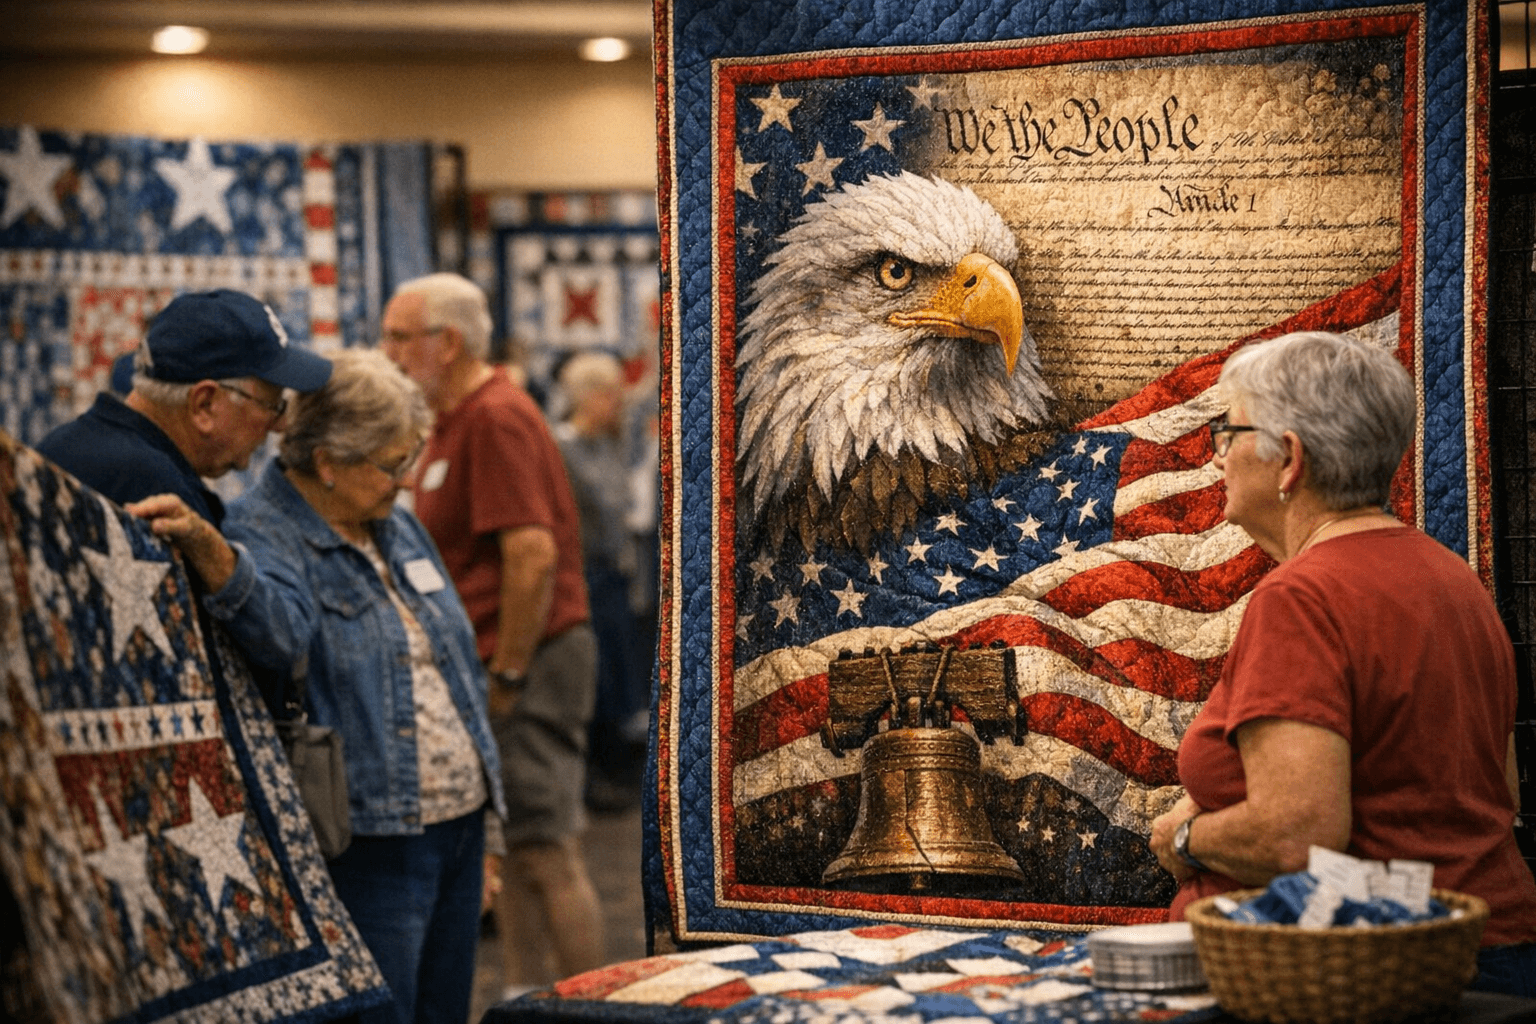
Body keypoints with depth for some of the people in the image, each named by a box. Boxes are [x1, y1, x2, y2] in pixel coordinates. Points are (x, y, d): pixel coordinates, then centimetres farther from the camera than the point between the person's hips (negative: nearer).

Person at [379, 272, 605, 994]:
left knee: (544, 848, -7)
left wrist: (507, 675, -20)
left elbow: (533, 554, -23)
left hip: (529, 659, -10)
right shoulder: (453, 422, 17)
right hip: (498, 662, 10)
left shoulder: (495, 419, -16)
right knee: (513, 849, 14)